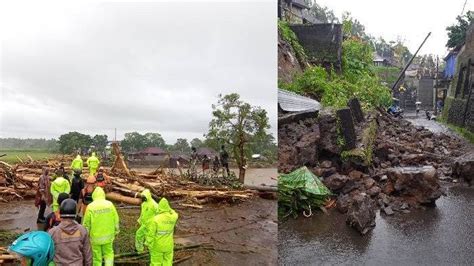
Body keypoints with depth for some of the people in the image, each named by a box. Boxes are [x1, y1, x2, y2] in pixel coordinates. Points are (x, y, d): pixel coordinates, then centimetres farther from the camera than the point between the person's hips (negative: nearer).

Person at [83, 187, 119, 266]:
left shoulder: (90, 207, -12)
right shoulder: (110, 204, -6)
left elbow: (86, 223, -7)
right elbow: (116, 220, -2)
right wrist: (116, 231, 12)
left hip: (95, 236, -2)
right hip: (108, 235, 2)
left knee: (97, 257, 12)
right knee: (108, 253, 19)